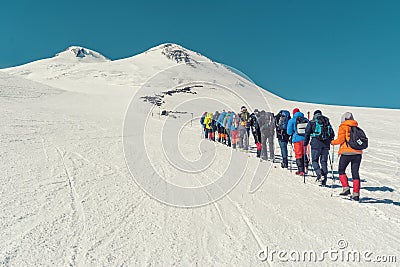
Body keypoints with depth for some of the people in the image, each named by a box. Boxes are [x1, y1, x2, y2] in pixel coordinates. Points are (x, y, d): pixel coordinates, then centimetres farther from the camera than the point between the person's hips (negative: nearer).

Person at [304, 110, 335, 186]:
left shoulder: (312, 122, 3)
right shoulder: (327, 122, 15)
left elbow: (307, 134, 0)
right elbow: (332, 134, 16)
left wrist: (305, 144, 7)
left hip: (316, 143, -4)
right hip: (326, 145, 4)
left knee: (314, 161, 6)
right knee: (324, 162, 9)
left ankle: (320, 175, -15)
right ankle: (324, 182, 10)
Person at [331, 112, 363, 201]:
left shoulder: (343, 127, 0)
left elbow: (341, 139, -9)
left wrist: (333, 142, 7)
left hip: (347, 152, -5)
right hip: (358, 153, 5)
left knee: (341, 171, 12)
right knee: (355, 173, 7)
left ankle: (346, 188, 1)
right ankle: (356, 193, 5)